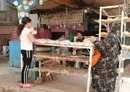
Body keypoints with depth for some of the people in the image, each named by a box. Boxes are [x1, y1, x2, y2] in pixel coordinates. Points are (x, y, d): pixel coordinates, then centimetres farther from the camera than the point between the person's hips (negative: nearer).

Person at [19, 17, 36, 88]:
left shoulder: (22, 30, 13)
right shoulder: (28, 30, -14)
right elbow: (32, 40, -21)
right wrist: (32, 34, -2)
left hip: (23, 49, 9)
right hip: (27, 50, -9)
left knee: (25, 66, 13)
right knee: (27, 66, -4)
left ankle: (23, 82, 19)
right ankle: (25, 83, 3)